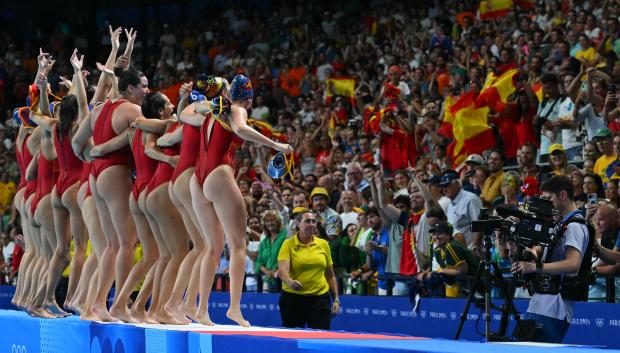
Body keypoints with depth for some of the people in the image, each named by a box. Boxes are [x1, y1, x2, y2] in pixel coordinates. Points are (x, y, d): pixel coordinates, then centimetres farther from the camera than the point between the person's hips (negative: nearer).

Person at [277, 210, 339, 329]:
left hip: (319, 298, 2)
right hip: (293, 297, -2)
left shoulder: (323, 244, 9)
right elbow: (282, 270, -16)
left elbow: (330, 275, 14)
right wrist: (290, 282, -36)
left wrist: (336, 299, 10)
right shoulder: (288, 244, -2)